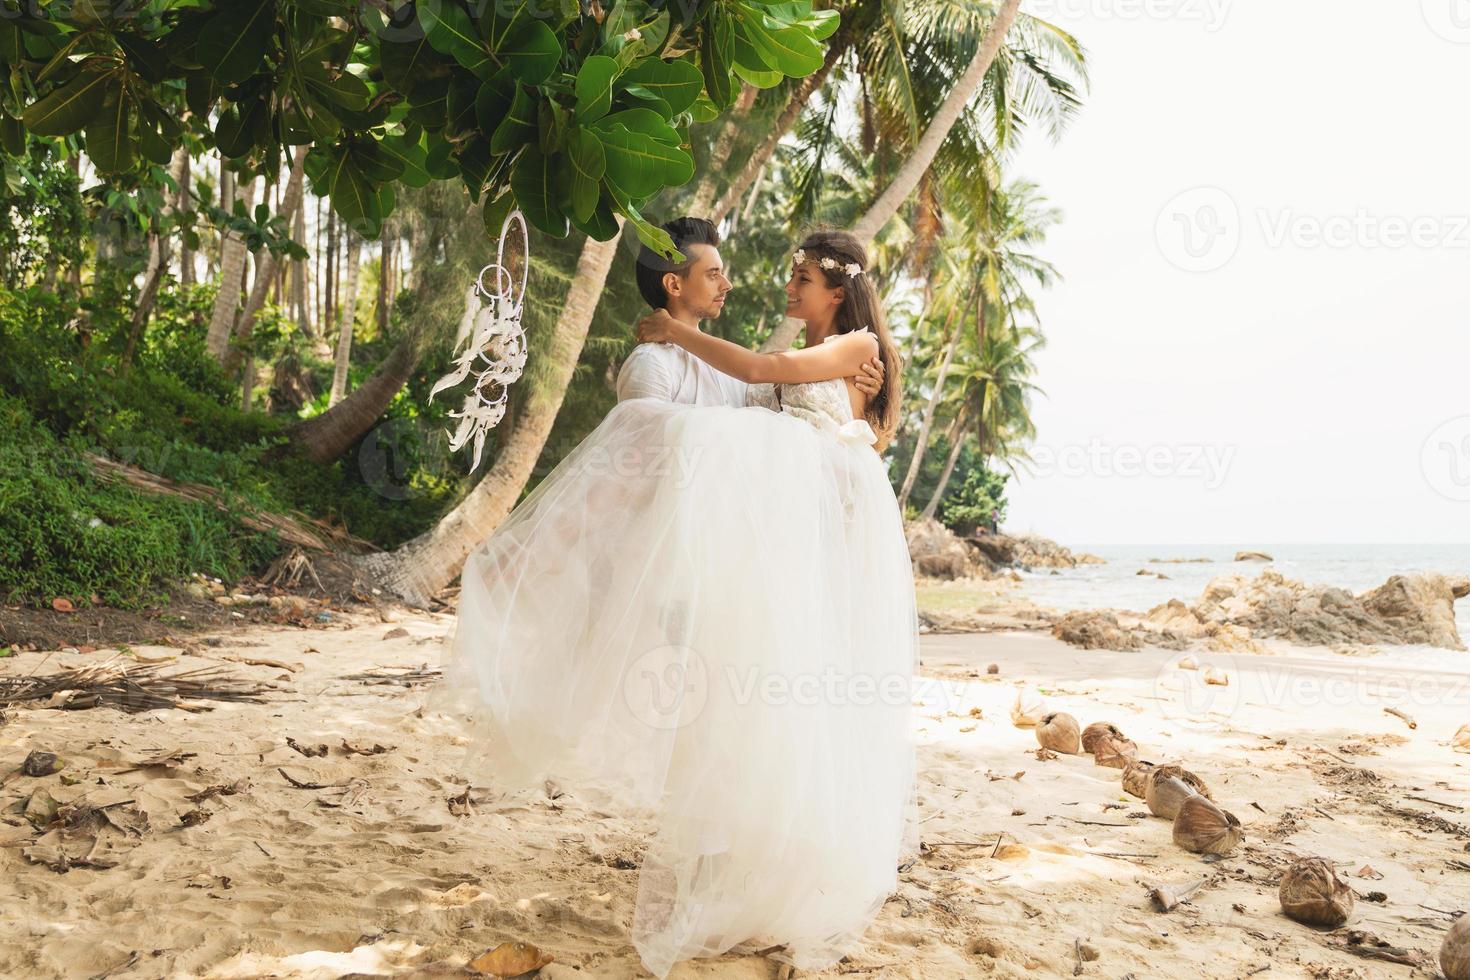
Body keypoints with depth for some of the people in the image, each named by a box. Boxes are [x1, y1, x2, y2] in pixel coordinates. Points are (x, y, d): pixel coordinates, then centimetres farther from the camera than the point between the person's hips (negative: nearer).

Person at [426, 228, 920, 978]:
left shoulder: (858, 346, -1)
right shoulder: (800, 360, 23)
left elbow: (756, 371, -12)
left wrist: (677, 333, -3)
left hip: (829, 535, -7)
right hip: (783, 530, 7)